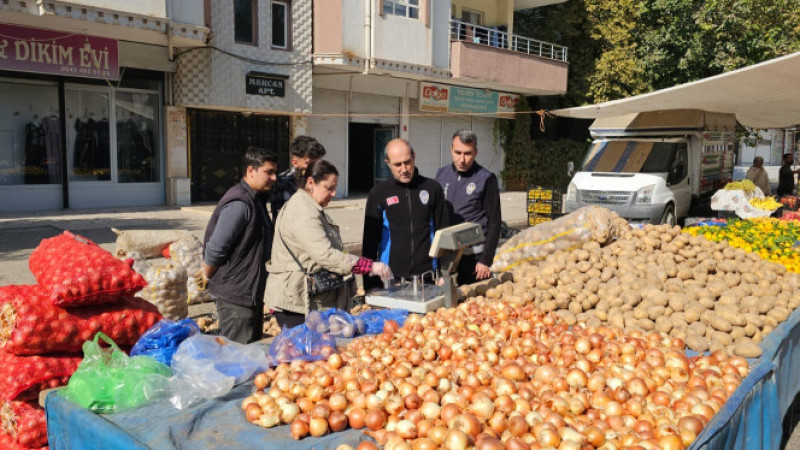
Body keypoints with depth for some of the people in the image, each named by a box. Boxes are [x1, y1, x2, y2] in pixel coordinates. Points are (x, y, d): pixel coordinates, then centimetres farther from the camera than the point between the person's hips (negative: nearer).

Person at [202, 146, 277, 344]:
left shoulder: (256, 200, 12)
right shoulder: (239, 204, -20)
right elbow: (215, 249, -21)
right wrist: (209, 277, -7)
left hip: (252, 293, 10)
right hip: (235, 296, -10)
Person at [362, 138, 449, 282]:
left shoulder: (432, 188, 6)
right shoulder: (378, 194, 3)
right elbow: (370, 238, 5)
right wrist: (370, 281, 0)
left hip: (427, 274, 1)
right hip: (390, 277, -1)